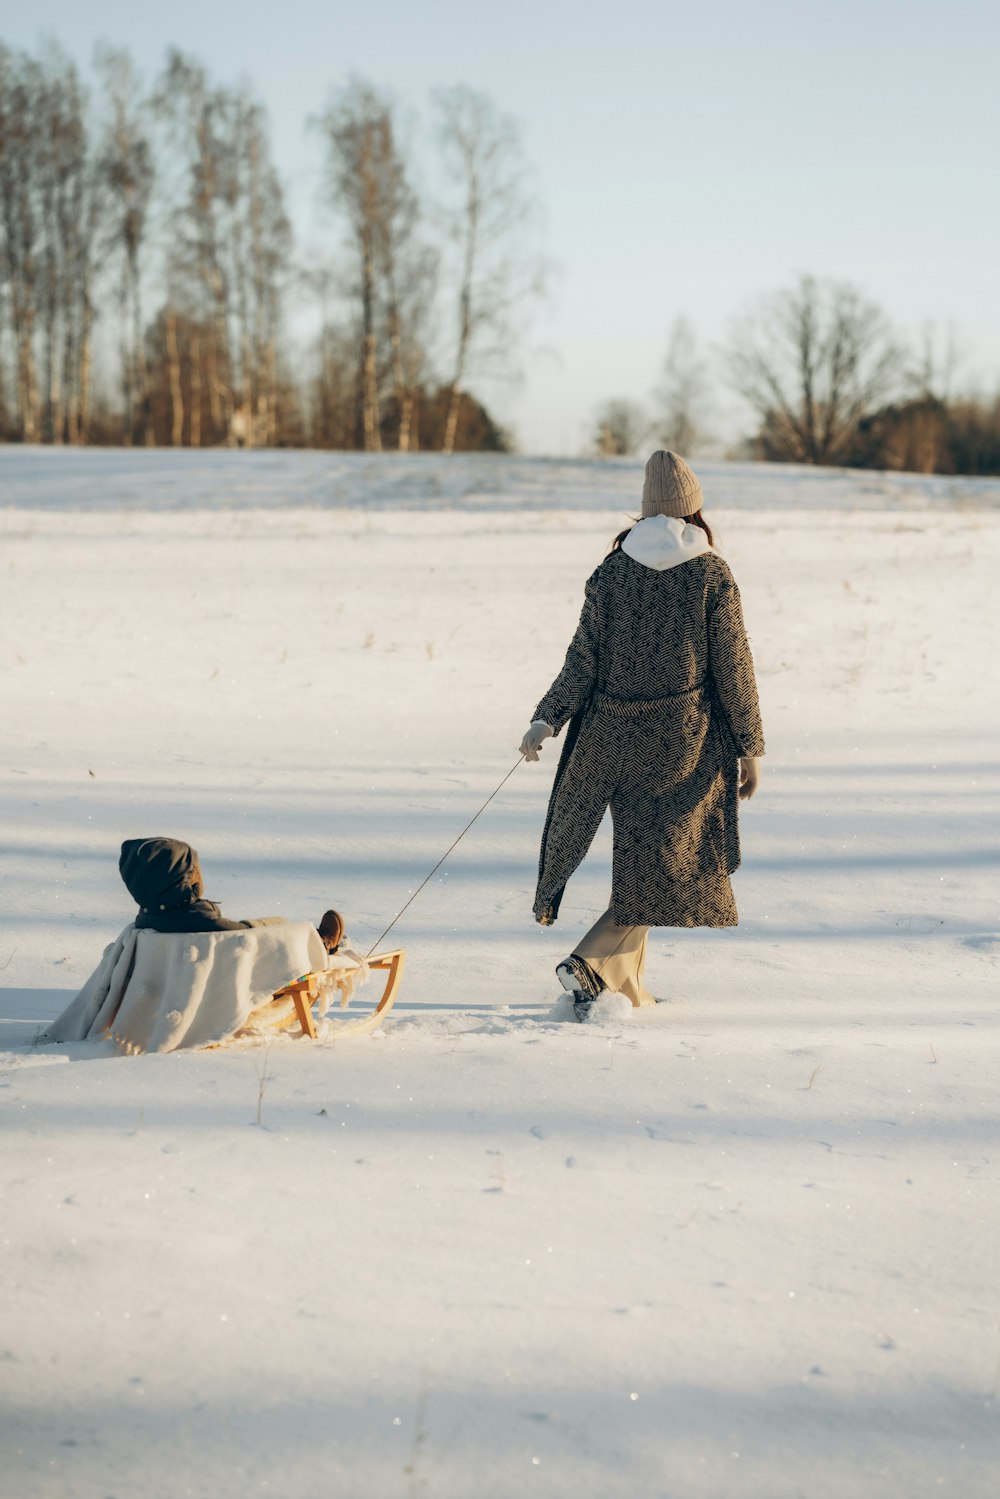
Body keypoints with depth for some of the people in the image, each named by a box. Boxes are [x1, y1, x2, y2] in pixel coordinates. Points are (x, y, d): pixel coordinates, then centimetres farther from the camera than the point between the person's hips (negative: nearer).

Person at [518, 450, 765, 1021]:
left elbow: (585, 659, -4)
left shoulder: (612, 571, 0)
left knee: (639, 852, 17)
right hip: (685, 738, -3)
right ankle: (592, 963, -12)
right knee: (663, 860, 3)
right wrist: (750, 747, 1)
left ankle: (627, 980, 21)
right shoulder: (713, 575, -6)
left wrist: (547, 719, 2)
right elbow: (733, 667, -5)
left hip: (614, 734, 3)